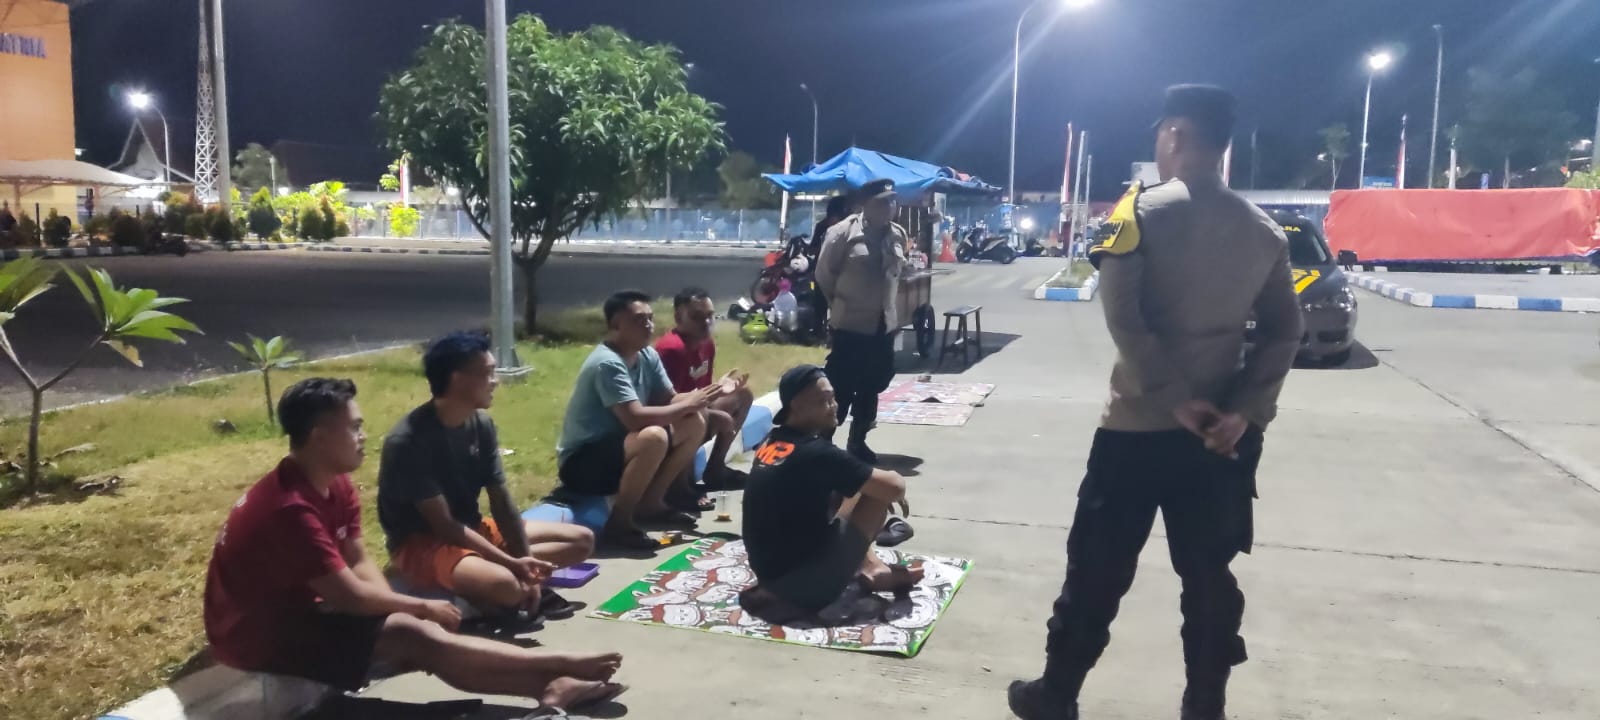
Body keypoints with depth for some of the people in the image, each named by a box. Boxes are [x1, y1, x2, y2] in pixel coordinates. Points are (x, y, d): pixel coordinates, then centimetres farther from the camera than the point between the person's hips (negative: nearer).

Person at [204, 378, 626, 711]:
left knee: (419, 632, -11)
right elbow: (348, 595, -25)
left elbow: (358, 562, 0)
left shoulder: (334, 484, 0)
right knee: (414, 636, -22)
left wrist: (403, 613, -16)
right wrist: (421, 608, -12)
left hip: (295, 609, 9)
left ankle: (545, 686, -22)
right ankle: (559, 669, -21)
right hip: (258, 633, -9)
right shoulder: (290, 509, -30)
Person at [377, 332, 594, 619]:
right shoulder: (408, 441, -22)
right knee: (505, 584, -39)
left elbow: (503, 502, 0)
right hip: (422, 543, -8)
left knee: (582, 540, 2)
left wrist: (526, 565, -10)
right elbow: (443, 525, -22)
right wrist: (511, 563, -25)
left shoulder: (482, 424, -1)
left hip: (471, 529, 8)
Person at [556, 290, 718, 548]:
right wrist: (688, 404, -23)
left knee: (695, 423, 1)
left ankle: (650, 503, 8)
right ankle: (619, 522, -17)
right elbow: (636, 418, -32)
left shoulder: (647, 355, 2)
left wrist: (700, 397, -16)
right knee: (653, 437, -35)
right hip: (581, 463, -9)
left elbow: (668, 400, 4)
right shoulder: (607, 363, -24)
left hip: (617, 450, 9)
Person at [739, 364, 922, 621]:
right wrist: (895, 479, 6)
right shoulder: (816, 453, -21)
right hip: (801, 578, -8)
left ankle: (868, 566, 15)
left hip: (768, 571, 8)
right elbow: (894, 487, -17)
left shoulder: (772, 443, 5)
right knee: (877, 495, -4)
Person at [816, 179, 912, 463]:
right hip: (850, 325, -6)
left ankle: (857, 442, 28)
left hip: (883, 325, 6)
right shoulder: (843, 232, -12)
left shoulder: (898, 235, 7)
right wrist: (840, 303, 3)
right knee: (840, 388, -3)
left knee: (871, 388, 14)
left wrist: (888, 301, 14)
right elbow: (824, 274, -5)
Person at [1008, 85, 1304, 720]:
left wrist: (1175, 399, -13)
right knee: (1209, 576, 13)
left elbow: (1122, 316, -16)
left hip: (1140, 423, -4)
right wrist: (1244, 409, -5)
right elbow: (1283, 331, 1)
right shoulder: (1264, 231, 6)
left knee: (1098, 567, 7)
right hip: (1222, 428, 4)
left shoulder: (1143, 210, -7)